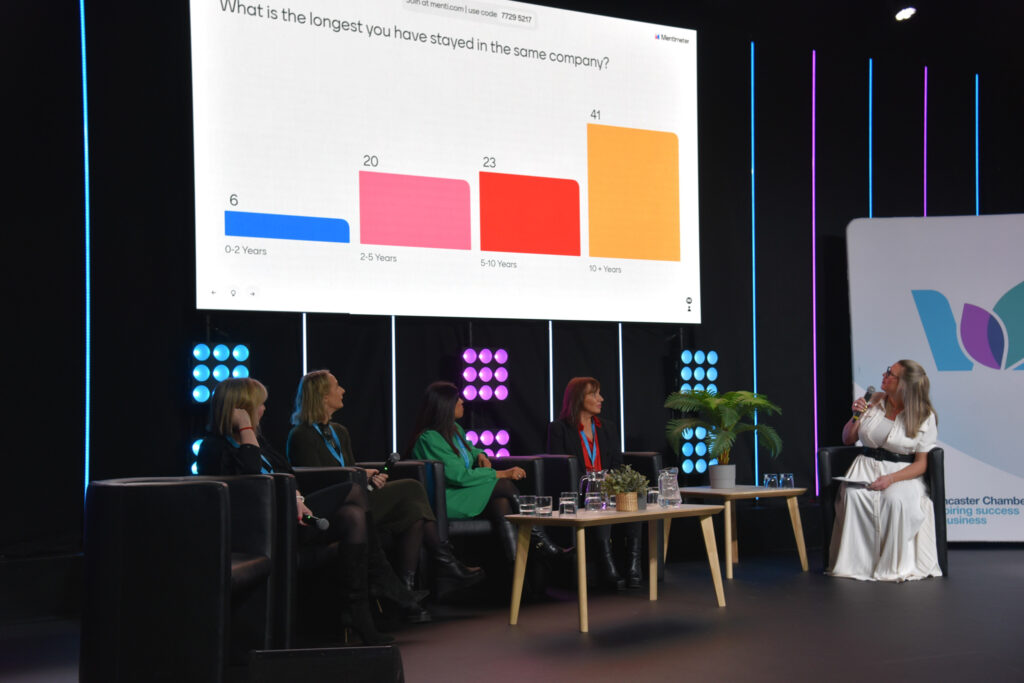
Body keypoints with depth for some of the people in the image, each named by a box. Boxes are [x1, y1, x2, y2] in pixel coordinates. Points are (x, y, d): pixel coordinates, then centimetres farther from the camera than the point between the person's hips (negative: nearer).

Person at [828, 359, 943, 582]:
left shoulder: (925, 416, -3)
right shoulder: (875, 401, 9)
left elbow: (921, 463, -5)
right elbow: (847, 439, 17)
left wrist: (891, 479, -20)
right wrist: (856, 416, -3)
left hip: (903, 473, -3)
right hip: (867, 467, 3)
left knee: (896, 500, -37)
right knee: (853, 495, -31)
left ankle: (894, 567, -24)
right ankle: (858, 563, -25)